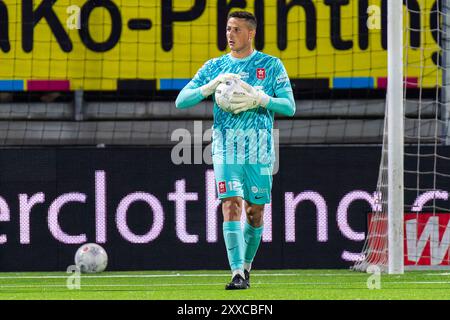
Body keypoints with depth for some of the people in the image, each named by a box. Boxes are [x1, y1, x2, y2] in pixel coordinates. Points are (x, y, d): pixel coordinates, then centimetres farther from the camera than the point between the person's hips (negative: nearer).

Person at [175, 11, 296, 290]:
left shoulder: (271, 66, 4)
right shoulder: (214, 67, 9)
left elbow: (289, 107, -2)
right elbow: (181, 101, 4)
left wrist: (259, 100, -18)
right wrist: (210, 87, -13)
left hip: (260, 150, 0)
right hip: (226, 148, 0)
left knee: (255, 212, 5)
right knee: (232, 206, -15)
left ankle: (246, 267, 27)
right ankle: (237, 274, -20)